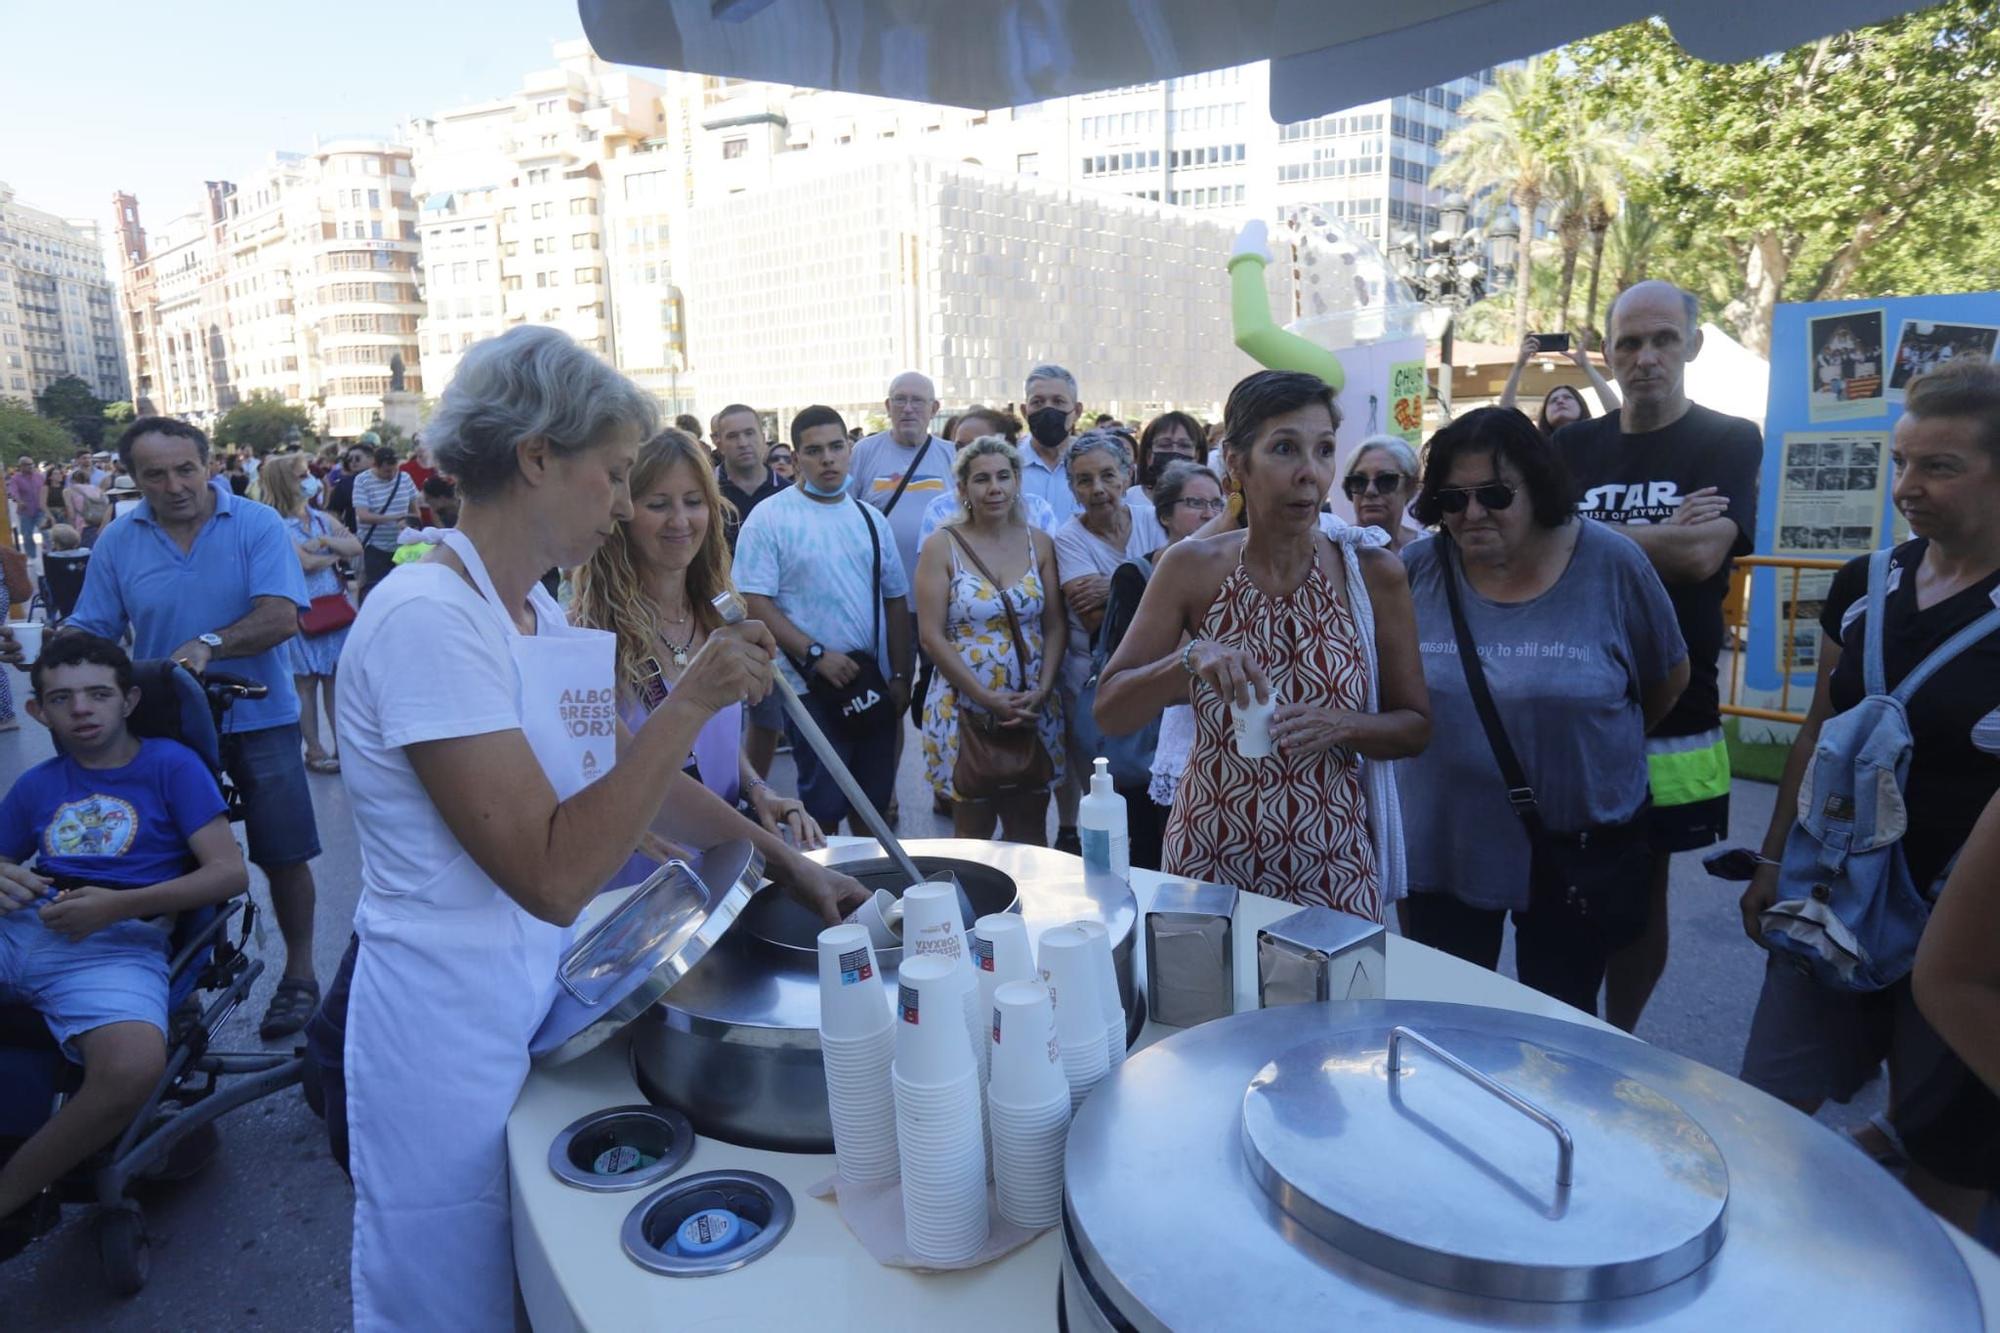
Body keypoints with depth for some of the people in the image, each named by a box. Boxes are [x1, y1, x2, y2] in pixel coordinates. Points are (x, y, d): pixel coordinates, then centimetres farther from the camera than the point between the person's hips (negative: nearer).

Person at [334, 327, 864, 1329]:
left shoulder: (530, 609, 5)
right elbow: (552, 875, -27)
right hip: (455, 1030, -8)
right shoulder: (426, 618, -23)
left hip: (543, 999, 8)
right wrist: (692, 700, -26)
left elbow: (632, 777, 12)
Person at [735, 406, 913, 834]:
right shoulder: (769, 518, -5)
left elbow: (895, 600, 13)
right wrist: (816, 654, -18)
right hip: (813, 687, -5)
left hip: (875, 684, 5)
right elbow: (755, 602, -12)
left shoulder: (870, 518, 11)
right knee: (822, 807, 1)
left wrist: (901, 676, 6)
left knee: (874, 800, 14)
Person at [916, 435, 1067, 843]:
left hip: (1033, 707, 3)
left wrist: (1041, 691, -9)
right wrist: (988, 699, -14)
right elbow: (931, 636, -8)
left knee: (1030, 831, 10)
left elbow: (1056, 626, 5)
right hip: (963, 707, -2)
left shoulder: (1039, 543, 6)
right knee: (974, 832, 7)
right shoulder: (941, 546, -3)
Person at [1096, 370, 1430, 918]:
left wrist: (1341, 726, -19)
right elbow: (1109, 713, -7)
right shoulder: (1193, 568, -7)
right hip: (1207, 856, 0)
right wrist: (1188, 660, -24)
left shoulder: (1373, 574, -7)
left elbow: (1415, 727, 1)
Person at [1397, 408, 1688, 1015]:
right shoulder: (1417, 568, -9)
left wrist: (1587, 741, 11)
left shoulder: (1610, 562, -10)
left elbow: (1668, 678, 4)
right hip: (1446, 846, 1)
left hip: (1578, 852, -1)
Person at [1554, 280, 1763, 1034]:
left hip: (1671, 710, -2)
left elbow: (1703, 554, -17)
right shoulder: (1572, 448, 8)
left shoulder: (1730, 442, 0)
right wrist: (1660, 537, -14)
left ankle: (1616, 1045, 26)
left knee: (1643, 888, 9)